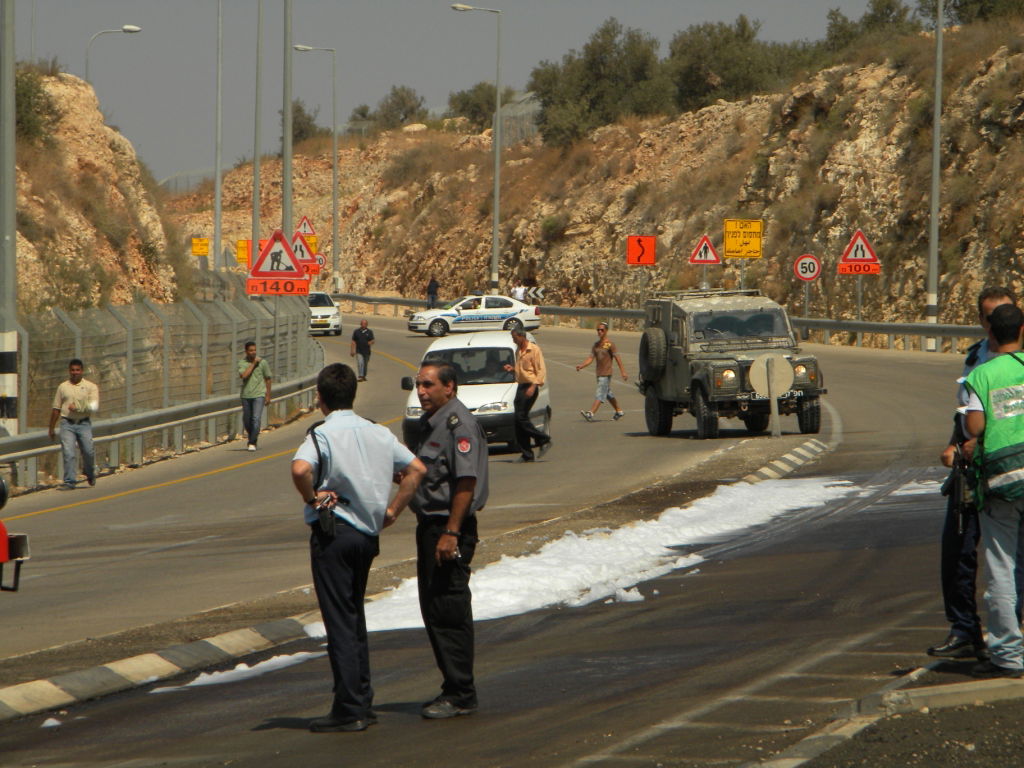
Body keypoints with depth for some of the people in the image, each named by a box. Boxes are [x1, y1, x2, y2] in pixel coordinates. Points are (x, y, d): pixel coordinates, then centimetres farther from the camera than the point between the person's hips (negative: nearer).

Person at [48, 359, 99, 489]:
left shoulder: (91, 387, 5)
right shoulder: (63, 387, 12)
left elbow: (94, 407, -6)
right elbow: (56, 409, 15)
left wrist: (77, 408, -15)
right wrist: (51, 428, 15)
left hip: (84, 424, -1)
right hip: (67, 423, 1)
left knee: (88, 451, -1)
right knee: (68, 453, -10)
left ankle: (90, 474, 28)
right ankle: (69, 482, -9)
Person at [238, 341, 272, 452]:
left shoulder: (262, 362, 0)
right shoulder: (242, 363, 2)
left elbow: (268, 379, 8)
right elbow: (243, 375, -16)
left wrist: (268, 396, 6)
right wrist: (253, 364, -13)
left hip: (259, 395, -2)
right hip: (246, 395, 2)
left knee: (256, 419, -14)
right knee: (246, 420, 10)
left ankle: (252, 443, -10)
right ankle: (251, 436, 35)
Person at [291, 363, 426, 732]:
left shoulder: (322, 434, -12)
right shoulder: (379, 433, 7)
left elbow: (300, 468, -32)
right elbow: (416, 469, 8)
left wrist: (311, 497, -15)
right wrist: (391, 511, 9)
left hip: (332, 532, -6)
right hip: (368, 532, 6)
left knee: (339, 621, -3)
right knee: (354, 617, 18)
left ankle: (348, 710, -3)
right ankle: (363, 701, 19)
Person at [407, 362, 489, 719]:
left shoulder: (459, 424, -15)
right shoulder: (430, 422, 16)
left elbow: (466, 482, -21)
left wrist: (450, 533, -24)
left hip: (450, 528, -10)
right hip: (429, 525, 10)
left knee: (450, 611, -7)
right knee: (432, 610, 13)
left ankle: (460, 695, -3)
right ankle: (453, 688, 20)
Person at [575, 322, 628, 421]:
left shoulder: (610, 344, -9)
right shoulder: (596, 344, 11)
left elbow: (617, 358, -11)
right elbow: (591, 358, 7)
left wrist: (623, 372, -13)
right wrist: (581, 366, -9)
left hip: (606, 374, -8)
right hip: (599, 373, 8)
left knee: (600, 394, -13)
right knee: (608, 394, 17)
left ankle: (591, 414, -23)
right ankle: (619, 411, 30)